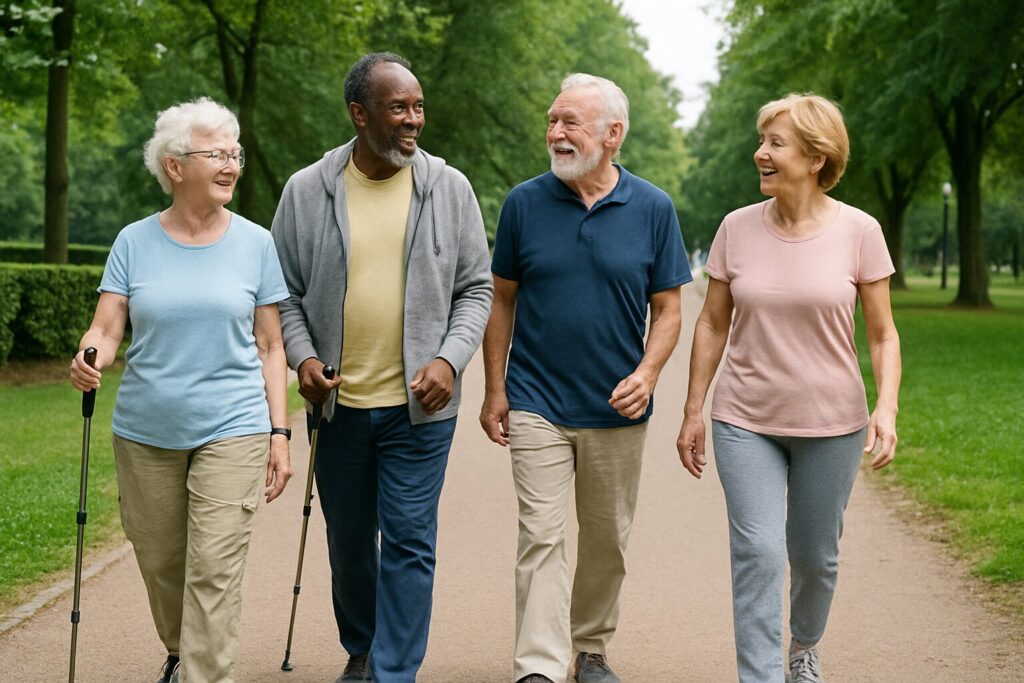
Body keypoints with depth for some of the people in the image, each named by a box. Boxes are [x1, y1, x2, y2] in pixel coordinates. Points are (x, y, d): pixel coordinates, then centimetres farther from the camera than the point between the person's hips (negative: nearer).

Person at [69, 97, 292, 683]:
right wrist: (89, 360, -26)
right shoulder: (135, 242, 2)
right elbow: (106, 331, -2)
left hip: (232, 431, -2)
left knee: (214, 573, -9)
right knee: (160, 565, 14)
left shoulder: (255, 243, 2)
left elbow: (270, 347, 4)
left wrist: (280, 434, -1)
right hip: (145, 434, 2)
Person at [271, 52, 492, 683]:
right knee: (349, 540, 16)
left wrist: (451, 358, -11)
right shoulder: (307, 192, 0)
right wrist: (302, 355, -10)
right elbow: (286, 292, 6)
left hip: (418, 405, -1)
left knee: (409, 542, -3)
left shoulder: (449, 188, 0)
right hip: (338, 401, 2)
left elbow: (476, 288, 4)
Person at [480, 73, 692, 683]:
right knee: (541, 536, -7)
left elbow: (667, 308, 2)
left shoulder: (653, 209, -2)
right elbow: (502, 300, 5)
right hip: (537, 405, -1)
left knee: (608, 540, 13)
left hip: (617, 410, 1)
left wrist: (647, 372, -15)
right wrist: (495, 390, 1)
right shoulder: (525, 203, -2)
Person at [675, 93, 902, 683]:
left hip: (830, 423, 0)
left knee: (815, 557, 13)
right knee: (757, 553, -11)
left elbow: (883, 335, -1)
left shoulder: (858, 231, -6)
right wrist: (693, 413, 6)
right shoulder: (737, 229, -1)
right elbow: (713, 325, 6)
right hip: (746, 420, 1)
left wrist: (886, 408, -15)